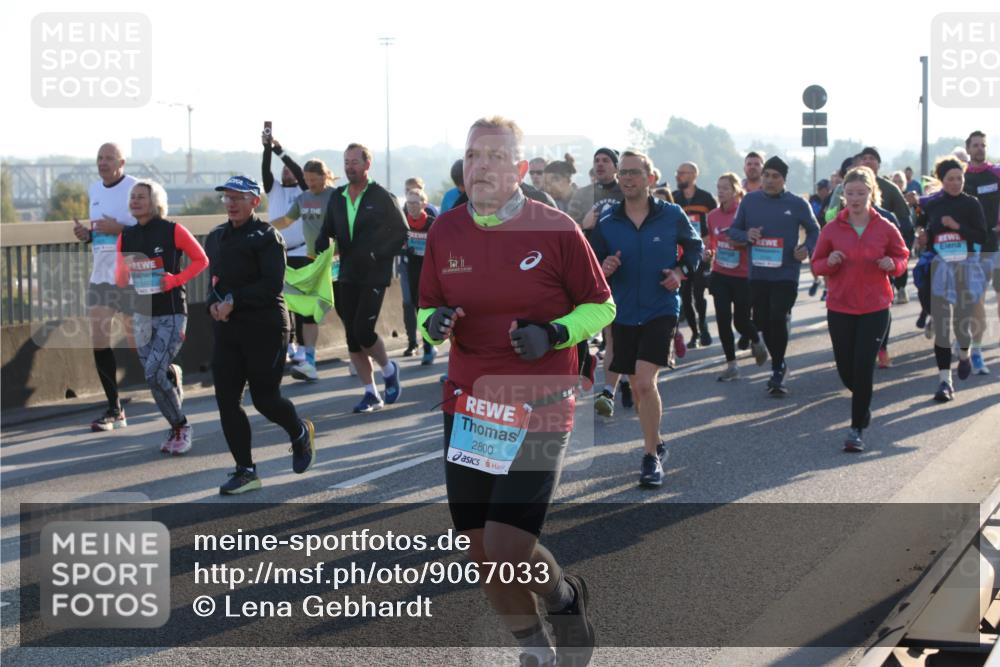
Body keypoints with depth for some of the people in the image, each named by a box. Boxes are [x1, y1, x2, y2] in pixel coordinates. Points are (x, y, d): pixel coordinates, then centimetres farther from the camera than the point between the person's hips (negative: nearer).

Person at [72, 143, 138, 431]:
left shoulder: (136, 189, -10)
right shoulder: (94, 190, 13)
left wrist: (119, 229, -23)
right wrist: (86, 234, 2)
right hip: (100, 275, 7)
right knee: (99, 339, 1)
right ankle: (114, 409, 7)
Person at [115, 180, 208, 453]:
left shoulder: (173, 231, -8)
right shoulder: (126, 237, 5)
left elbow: (201, 260, 1)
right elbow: (121, 282, 8)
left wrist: (177, 279, -13)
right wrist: (123, 267, -14)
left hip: (171, 314, -5)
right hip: (142, 315, 6)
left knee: (154, 374, -16)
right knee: (153, 377, 5)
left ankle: (181, 428, 1)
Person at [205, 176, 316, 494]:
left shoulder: (266, 237, -8)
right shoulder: (216, 237, 14)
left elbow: (272, 285, -16)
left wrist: (234, 300, -20)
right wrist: (213, 303, -2)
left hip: (265, 328, -7)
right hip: (226, 329, 7)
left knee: (264, 398, -1)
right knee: (226, 399, 0)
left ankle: (300, 433, 31)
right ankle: (245, 471, 7)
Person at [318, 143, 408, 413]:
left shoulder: (382, 197, -5)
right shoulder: (337, 197, 10)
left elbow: (401, 233, -3)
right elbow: (327, 232, 16)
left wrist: (379, 256, -15)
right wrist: (322, 250, -5)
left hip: (374, 277, -6)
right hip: (348, 277, 6)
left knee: (363, 331, -15)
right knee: (352, 337, 4)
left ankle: (389, 369, 13)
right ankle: (371, 394, 13)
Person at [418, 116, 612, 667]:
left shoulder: (555, 229, -7)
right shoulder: (444, 232, 4)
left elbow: (601, 306, 1)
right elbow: (427, 309, 15)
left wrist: (554, 334, -16)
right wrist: (434, 322, -8)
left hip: (539, 408, -4)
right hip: (468, 404, 5)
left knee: (507, 549, -15)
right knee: (480, 552, 8)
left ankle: (565, 596, 21)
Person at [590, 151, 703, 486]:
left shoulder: (672, 216, -6)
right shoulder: (606, 223, -3)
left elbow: (695, 244, 11)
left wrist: (682, 271, -6)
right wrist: (603, 269, -18)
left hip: (660, 310, -3)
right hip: (623, 314, 3)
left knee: (645, 382, -17)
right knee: (638, 386, 14)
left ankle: (651, 457, -5)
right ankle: (656, 443, 37)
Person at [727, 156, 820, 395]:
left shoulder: (797, 204, -1)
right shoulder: (749, 201, 4)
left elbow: (814, 231, 10)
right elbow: (733, 230, 11)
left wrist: (807, 249, -9)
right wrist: (746, 235, -11)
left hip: (786, 274, -3)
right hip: (757, 274, 3)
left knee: (778, 319, -14)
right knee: (763, 322, 8)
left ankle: (777, 372, 0)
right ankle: (778, 365, 30)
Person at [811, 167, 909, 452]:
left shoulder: (885, 228, -3)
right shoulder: (832, 229, -1)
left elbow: (902, 256, 9)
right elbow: (816, 265, 6)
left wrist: (892, 264, -13)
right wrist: (829, 262, -16)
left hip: (875, 308, -2)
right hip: (840, 308, 2)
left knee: (863, 367, -8)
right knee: (846, 369, 7)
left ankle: (857, 429, 2)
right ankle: (862, 401, 41)